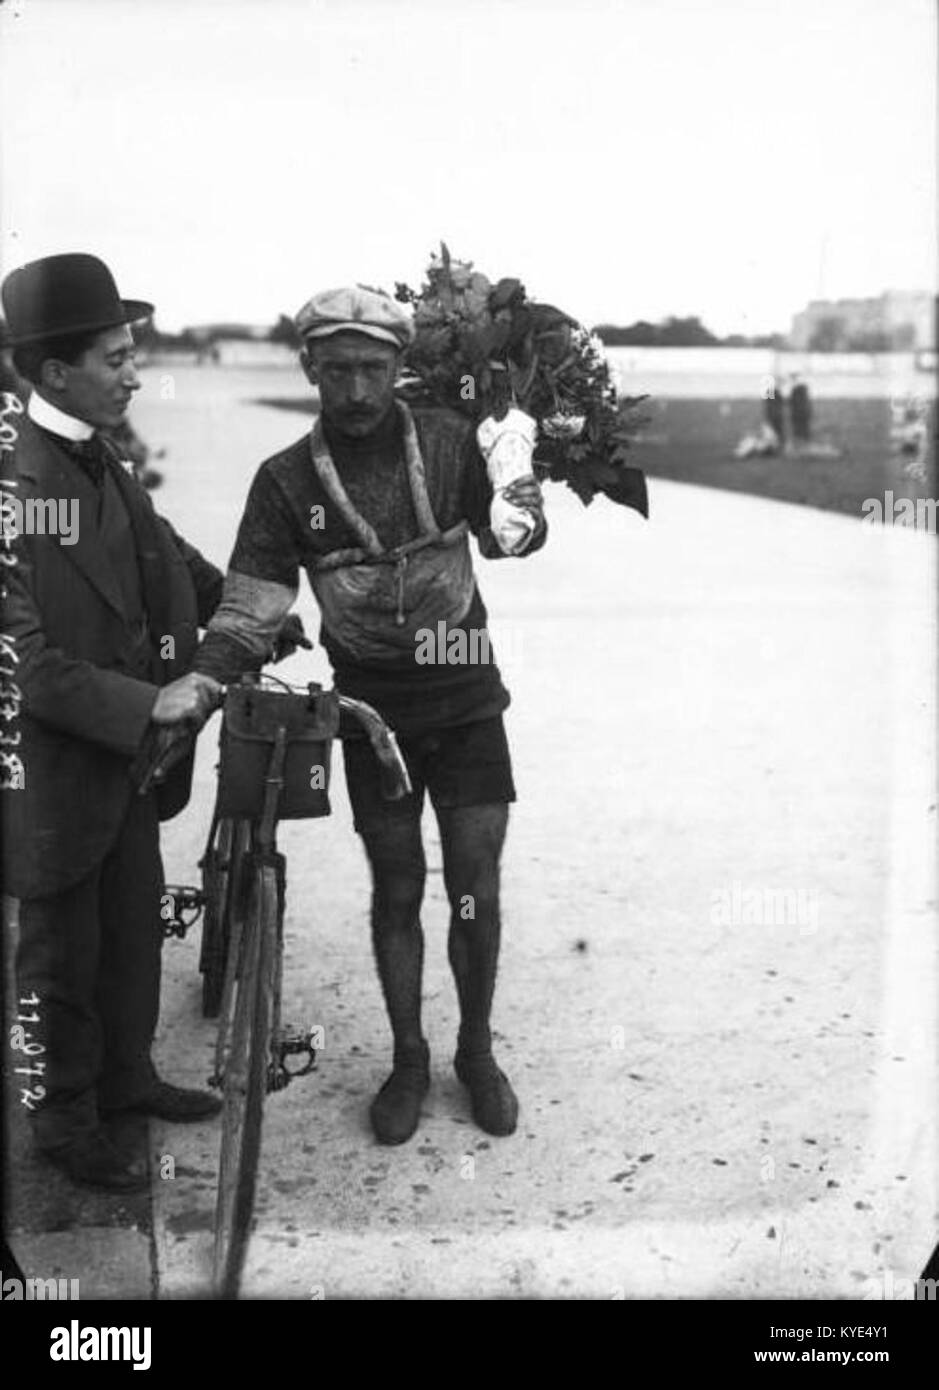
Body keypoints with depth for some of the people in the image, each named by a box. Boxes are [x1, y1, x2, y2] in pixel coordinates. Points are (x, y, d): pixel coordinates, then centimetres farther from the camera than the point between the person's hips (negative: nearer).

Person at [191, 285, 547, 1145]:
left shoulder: (448, 441, -5)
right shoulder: (287, 480, -6)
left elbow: (500, 539, 6)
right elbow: (251, 602, -11)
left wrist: (526, 517, -18)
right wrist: (198, 681, -28)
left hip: (465, 696, 0)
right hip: (372, 709, 0)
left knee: (475, 891, 3)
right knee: (397, 891, 8)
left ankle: (477, 1050, 26)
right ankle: (409, 1059, 27)